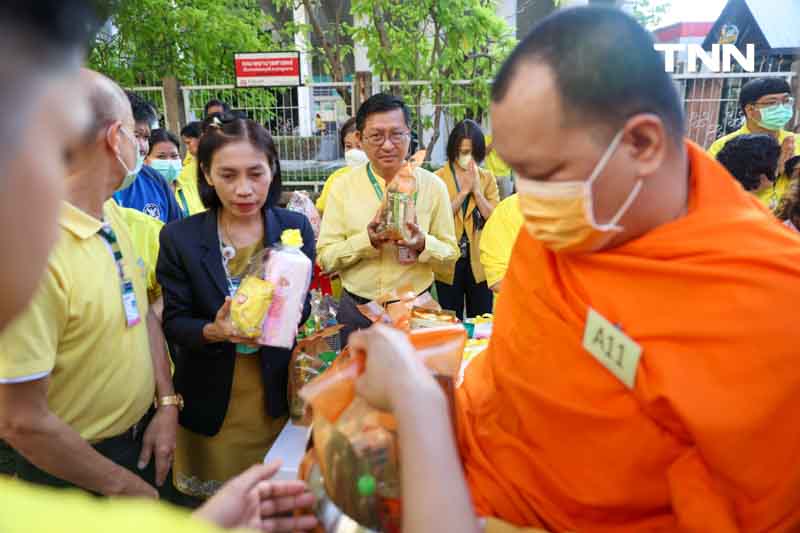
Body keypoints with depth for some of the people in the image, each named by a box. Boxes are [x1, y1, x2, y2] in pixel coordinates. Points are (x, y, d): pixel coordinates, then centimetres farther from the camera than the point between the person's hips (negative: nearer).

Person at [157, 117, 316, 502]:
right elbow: (174, 323, -8)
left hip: (277, 396, 1)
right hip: (209, 401, -1)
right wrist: (213, 331, -29)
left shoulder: (295, 228, -8)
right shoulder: (179, 238, -11)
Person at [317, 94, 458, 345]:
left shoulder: (433, 186, -3)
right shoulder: (343, 187, -4)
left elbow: (451, 252, -1)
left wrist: (423, 244, -21)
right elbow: (325, 258, -7)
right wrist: (366, 240, -23)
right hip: (356, 311, 0)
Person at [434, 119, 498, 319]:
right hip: (448, 263, -2)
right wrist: (464, 191, -15)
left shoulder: (487, 178, 4)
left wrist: (477, 190, -13)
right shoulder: (438, 179, -4)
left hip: (480, 263, 2)